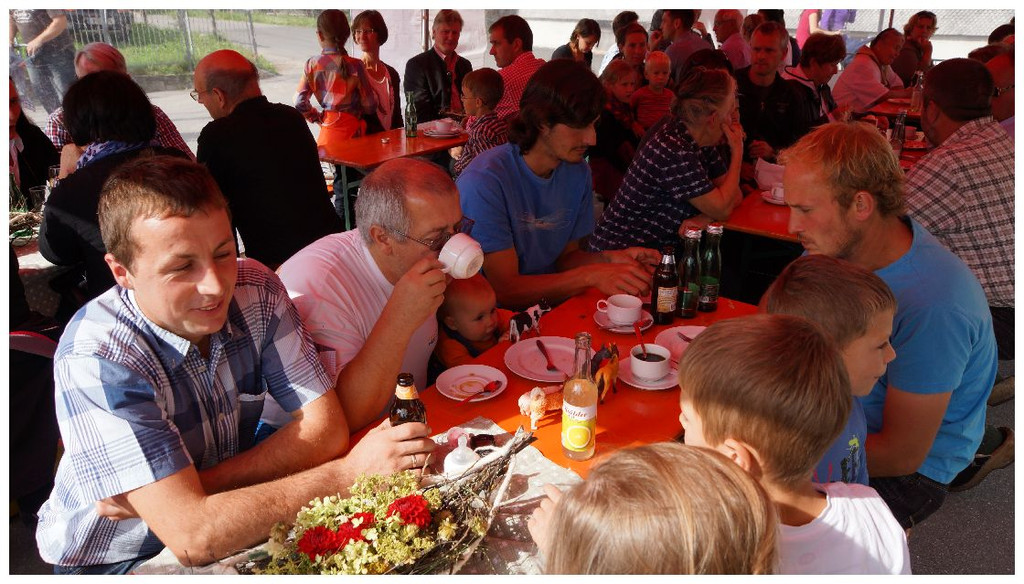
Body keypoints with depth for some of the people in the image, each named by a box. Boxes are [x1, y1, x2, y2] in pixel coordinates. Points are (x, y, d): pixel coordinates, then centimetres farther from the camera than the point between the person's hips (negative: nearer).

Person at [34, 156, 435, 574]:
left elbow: (326, 429, -15)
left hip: (225, 527, 7)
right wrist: (350, 472, -29)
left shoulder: (256, 289, -14)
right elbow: (192, 537, -31)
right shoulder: (94, 359, -26)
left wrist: (195, 487, -23)